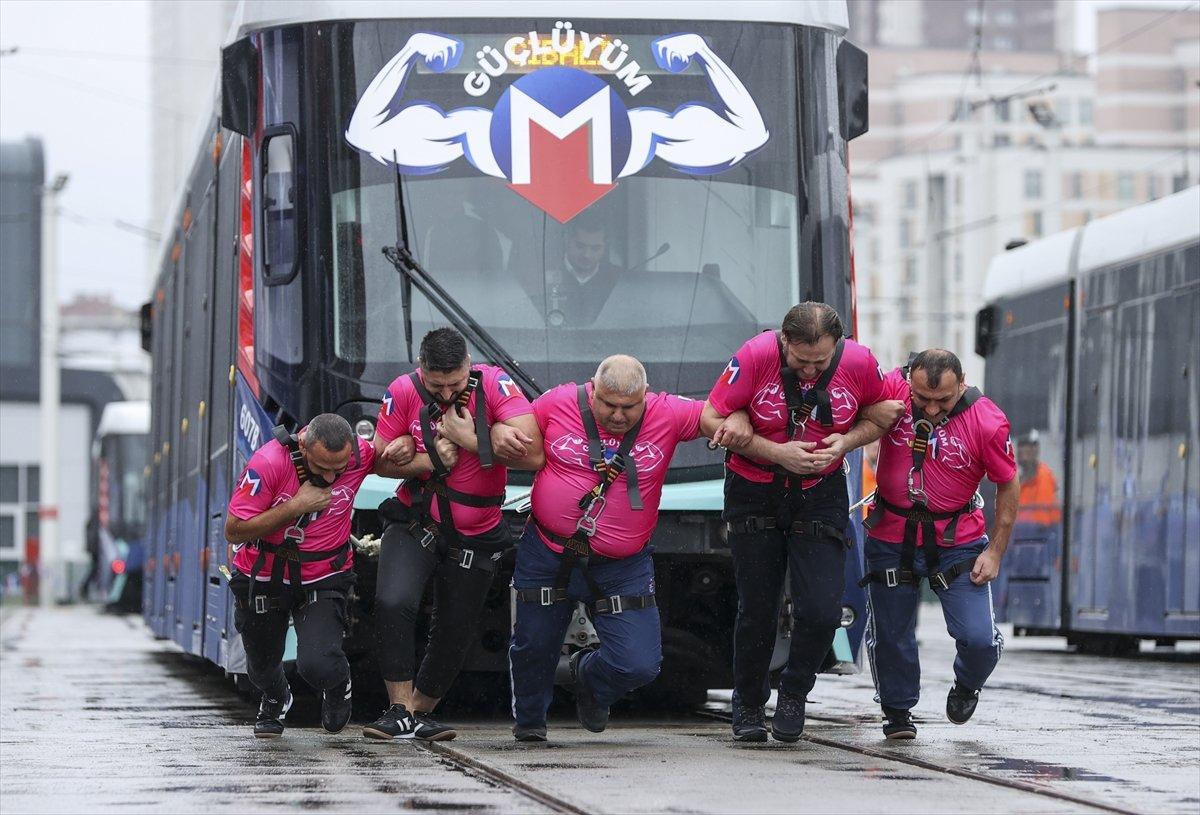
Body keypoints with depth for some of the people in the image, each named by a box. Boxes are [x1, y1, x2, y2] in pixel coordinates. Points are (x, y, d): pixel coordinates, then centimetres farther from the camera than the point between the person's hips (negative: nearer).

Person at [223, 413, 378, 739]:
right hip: (264, 577, 0)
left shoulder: (360, 455, -18)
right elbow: (234, 531, -23)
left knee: (318, 666, -22)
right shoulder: (269, 463, -28)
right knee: (262, 665, 20)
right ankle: (276, 700, 59)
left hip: (324, 580, 0)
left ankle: (339, 685, 17)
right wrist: (296, 506, -29)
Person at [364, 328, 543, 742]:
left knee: (455, 634, 10)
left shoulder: (494, 384, -18)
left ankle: (419, 712, 32)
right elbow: (381, 459, -3)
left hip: (476, 537, 0)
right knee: (393, 602, -24)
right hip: (415, 523, 0)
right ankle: (399, 709, -12)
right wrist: (430, 462, -19)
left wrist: (469, 439, -25)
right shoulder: (404, 392, -12)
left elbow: (533, 455, -27)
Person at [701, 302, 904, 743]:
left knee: (822, 610, -10)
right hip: (755, 492, -1)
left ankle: (793, 694, 18)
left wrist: (843, 443, -15)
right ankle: (748, 706, 27)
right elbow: (713, 418, -14)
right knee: (757, 610, 5)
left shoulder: (860, 362, -15)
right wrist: (777, 452, -22)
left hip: (821, 495, 1)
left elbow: (880, 417, 5)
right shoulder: (755, 356, -22)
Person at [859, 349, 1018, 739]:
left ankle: (966, 686, 26)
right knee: (889, 634, 7)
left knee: (979, 638, -8)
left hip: (958, 541, -1)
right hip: (891, 538, 1)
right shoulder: (891, 389, -16)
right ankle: (897, 713, 32)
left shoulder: (987, 422, -16)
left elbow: (1008, 486, -4)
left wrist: (994, 552, -5)